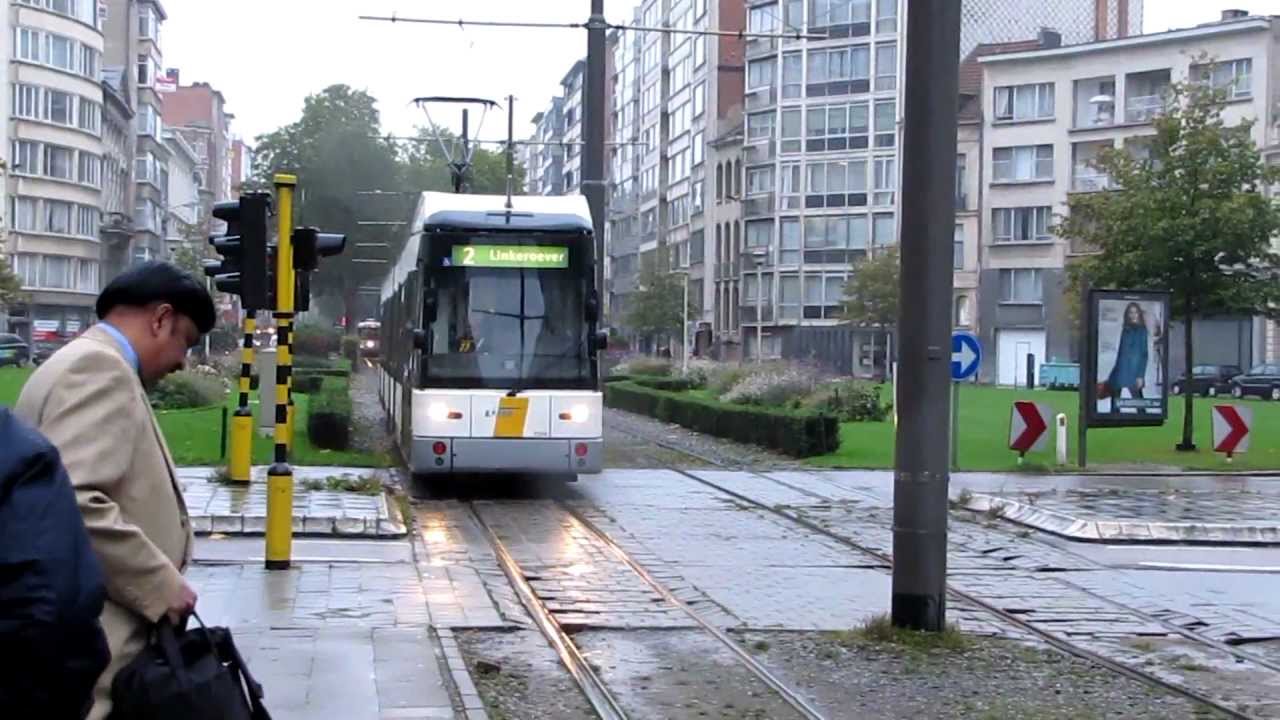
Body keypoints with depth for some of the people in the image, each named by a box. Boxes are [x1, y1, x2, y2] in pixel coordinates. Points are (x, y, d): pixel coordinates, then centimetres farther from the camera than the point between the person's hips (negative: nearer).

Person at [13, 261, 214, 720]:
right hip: (95, 642, -11)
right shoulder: (99, 368, -12)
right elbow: (73, 502, -25)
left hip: (102, 634, 11)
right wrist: (161, 585, -17)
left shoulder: (90, 364, 20)